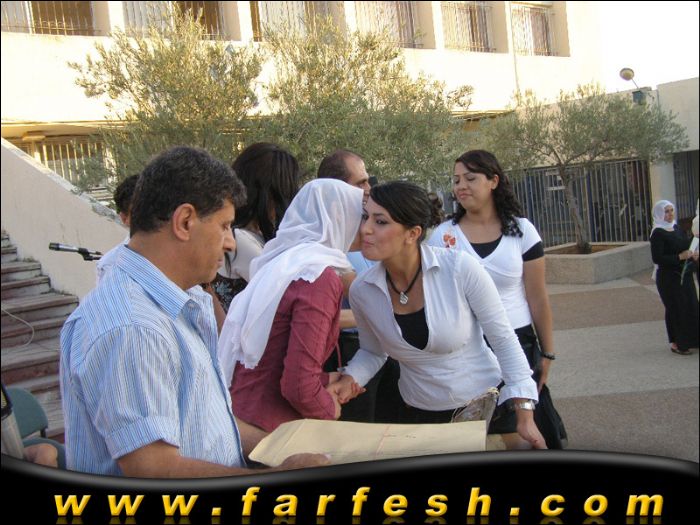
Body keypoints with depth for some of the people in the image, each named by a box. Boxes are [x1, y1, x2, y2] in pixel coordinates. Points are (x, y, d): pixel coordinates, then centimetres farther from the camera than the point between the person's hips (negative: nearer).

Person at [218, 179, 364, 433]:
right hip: (272, 430, -8)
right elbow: (299, 388, -23)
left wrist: (327, 381, 16)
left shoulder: (279, 263, 8)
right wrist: (331, 407, -5)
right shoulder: (320, 278, -18)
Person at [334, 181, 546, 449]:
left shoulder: (461, 268, -22)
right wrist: (349, 379, -15)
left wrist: (525, 415, -12)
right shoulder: (361, 290, -12)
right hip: (416, 415, 3)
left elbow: (503, 339, -12)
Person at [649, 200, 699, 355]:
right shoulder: (657, 233, -14)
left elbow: (685, 247, 20)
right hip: (669, 277, -8)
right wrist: (679, 257, -24)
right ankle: (676, 344, 9)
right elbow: (657, 258, -20)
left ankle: (687, 340, 22)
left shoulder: (676, 228, 10)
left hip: (684, 274, 8)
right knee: (676, 309, -2)